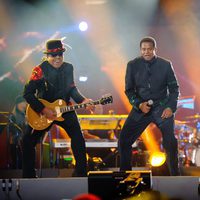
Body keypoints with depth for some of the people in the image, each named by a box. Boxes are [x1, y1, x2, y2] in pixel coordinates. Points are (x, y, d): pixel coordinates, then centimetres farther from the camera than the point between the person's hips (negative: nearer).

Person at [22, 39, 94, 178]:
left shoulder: (68, 68, -2)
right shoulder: (40, 70, -16)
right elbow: (28, 93, -19)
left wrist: (82, 100, -7)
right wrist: (43, 110, -24)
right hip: (42, 111, -3)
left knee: (78, 138, -7)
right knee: (28, 142, -6)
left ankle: (81, 173, 4)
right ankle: (29, 176, 7)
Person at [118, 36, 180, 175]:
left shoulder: (165, 65, -2)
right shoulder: (133, 65, -1)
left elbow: (174, 88, 3)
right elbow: (129, 90, 4)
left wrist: (171, 107, -10)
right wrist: (139, 105, -12)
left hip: (162, 107, -2)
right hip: (141, 107, 2)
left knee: (170, 141, -17)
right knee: (124, 140, -5)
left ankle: (175, 175, 0)